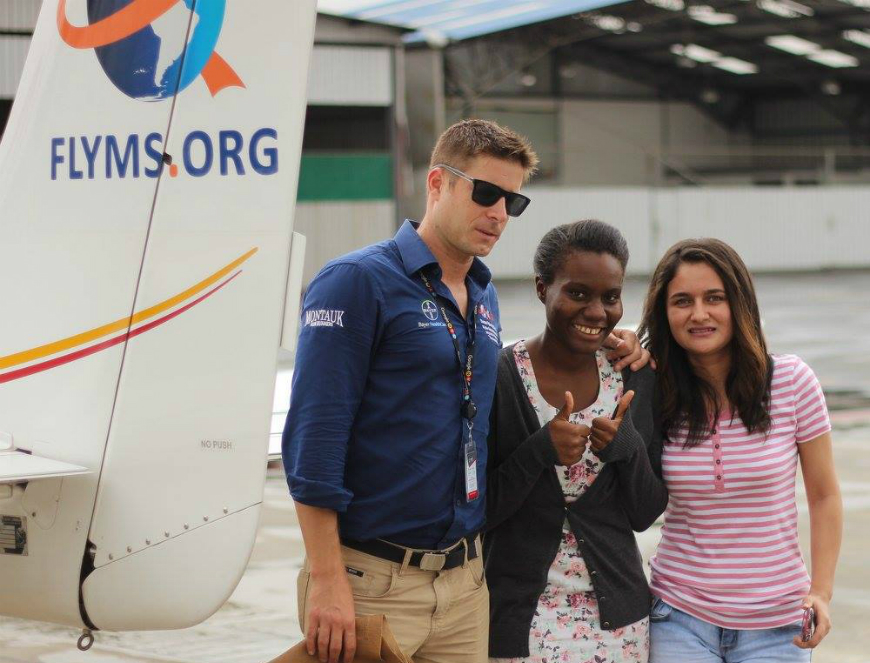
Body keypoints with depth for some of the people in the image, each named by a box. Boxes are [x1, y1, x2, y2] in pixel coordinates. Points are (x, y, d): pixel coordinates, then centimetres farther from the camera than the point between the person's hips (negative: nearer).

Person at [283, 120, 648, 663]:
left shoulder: (484, 298, 14)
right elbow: (314, 437, -14)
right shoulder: (357, 281, -8)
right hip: (371, 580, -7)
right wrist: (326, 581, -19)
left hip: (466, 579, 7)